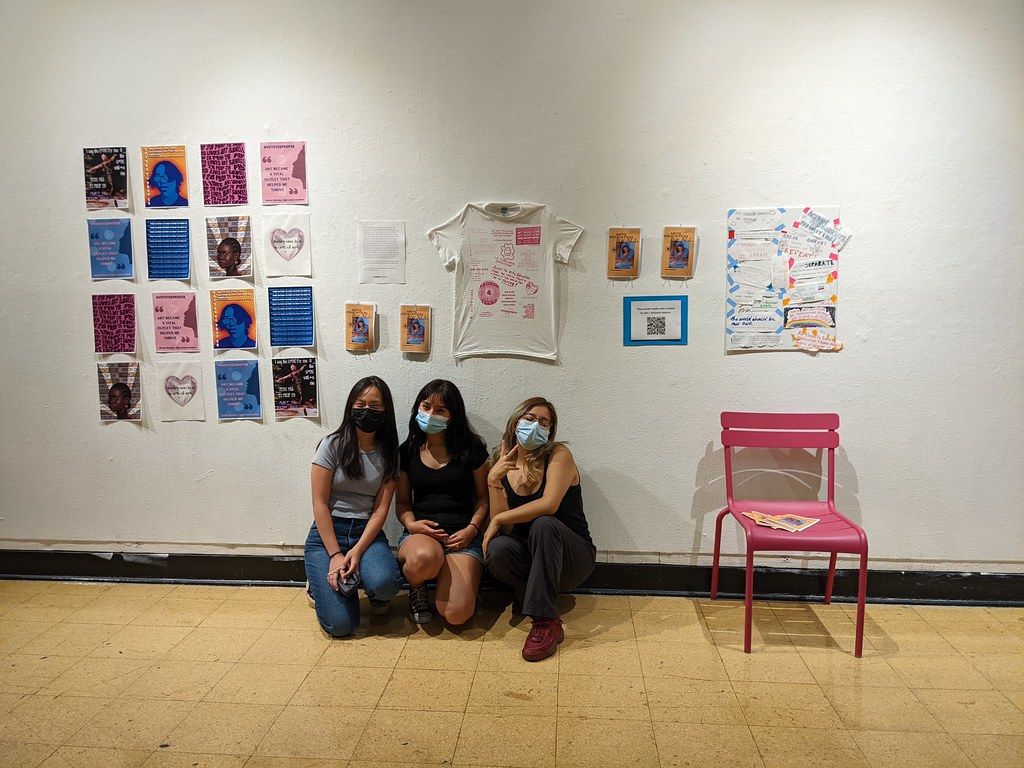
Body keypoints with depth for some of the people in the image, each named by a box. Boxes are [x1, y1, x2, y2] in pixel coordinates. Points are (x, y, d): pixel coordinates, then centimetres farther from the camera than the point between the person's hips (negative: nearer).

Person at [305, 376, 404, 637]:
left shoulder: (388, 453, 4)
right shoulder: (333, 445, -4)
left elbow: (381, 509, -1)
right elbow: (320, 504, -7)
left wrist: (357, 551, -15)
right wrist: (335, 555, -14)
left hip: (368, 532, 2)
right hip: (327, 532, -2)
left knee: (384, 583, -32)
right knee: (340, 625, -16)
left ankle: (376, 596, 7)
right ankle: (323, 582, 18)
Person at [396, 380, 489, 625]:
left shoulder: (471, 448, 5)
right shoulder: (407, 451, 11)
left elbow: (483, 497, 10)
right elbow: (402, 502, 16)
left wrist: (472, 529, -8)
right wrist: (411, 524, -6)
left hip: (462, 536, -1)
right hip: (420, 534, 1)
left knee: (457, 614, -24)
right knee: (424, 557, -40)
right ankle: (416, 589, -1)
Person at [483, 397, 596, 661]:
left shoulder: (558, 454, -10)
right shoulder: (502, 465, 0)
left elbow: (548, 505, -26)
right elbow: (504, 528, -9)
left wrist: (498, 519, -19)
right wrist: (494, 480, -20)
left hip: (574, 557, -2)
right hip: (530, 557, 3)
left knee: (544, 524, -34)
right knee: (498, 548, -29)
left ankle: (546, 622, -25)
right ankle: (538, 601, -5)